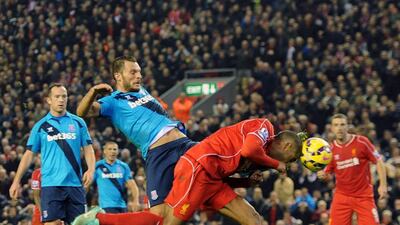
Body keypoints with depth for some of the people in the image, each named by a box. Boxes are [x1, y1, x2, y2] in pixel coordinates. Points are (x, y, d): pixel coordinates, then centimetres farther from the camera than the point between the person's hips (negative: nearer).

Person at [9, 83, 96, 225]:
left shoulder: (78, 122, 8)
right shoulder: (40, 126, 6)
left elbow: (88, 149, 9)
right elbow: (29, 155, 9)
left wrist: (91, 169, -10)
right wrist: (16, 181, 3)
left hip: (75, 184, 2)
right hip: (51, 185, -1)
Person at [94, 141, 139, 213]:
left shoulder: (123, 166, 8)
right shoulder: (98, 166, 1)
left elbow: (132, 185, 5)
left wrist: (135, 201, -10)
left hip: (122, 206, 4)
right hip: (107, 206, -4)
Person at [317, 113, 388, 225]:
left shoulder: (361, 142, -9)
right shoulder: (331, 149, 0)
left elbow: (378, 161, -3)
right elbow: (327, 172, 9)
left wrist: (383, 184, -9)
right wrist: (323, 175, -15)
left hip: (364, 196, -2)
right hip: (342, 196, 2)